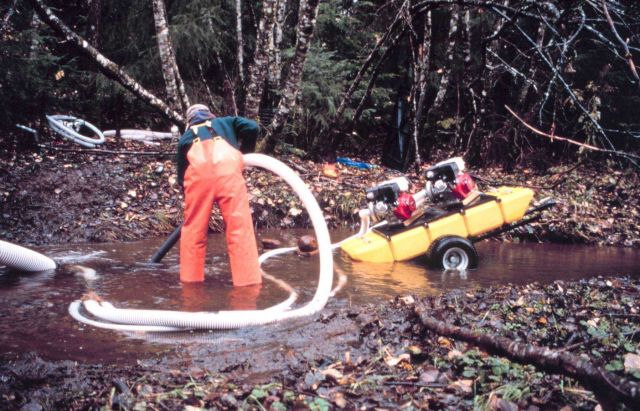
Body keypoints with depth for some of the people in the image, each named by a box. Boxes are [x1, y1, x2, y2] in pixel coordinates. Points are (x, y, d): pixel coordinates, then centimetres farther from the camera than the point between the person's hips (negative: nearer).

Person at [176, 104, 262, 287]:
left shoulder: (186, 137, 38)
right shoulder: (226, 122, 37)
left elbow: (182, 175, 35)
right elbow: (252, 128, 19)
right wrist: (244, 153, 34)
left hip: (198, 171, 2)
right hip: (227, 167, -1)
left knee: (193, 228, 14)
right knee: (239, 227, -2)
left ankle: (190, 278, 20)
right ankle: (248, 281, -5)